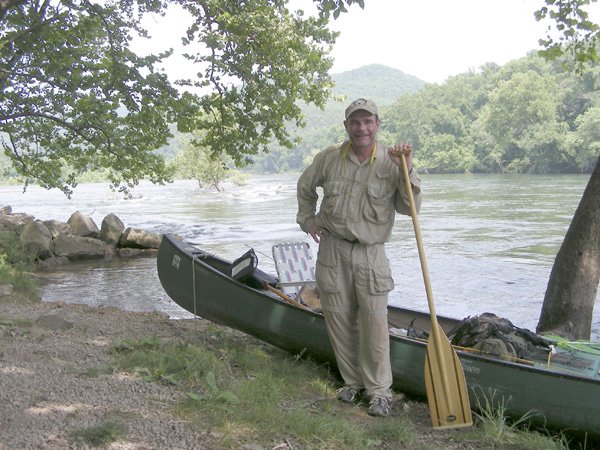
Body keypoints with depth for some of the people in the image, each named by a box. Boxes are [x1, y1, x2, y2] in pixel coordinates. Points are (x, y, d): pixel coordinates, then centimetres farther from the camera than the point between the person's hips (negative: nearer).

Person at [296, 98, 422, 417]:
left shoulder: (392, 162, -4)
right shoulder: (329, 158, 2)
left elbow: (410, 208, -9)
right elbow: (305, 186, 21)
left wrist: (407, 171, -19)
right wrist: (307, 220, 14)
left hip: (370, 252, -2)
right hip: (332, 249, 2)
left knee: (374, 323, -5)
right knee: (339, 319, 8)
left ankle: (379, 390, 10)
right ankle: (352, 382, 25)